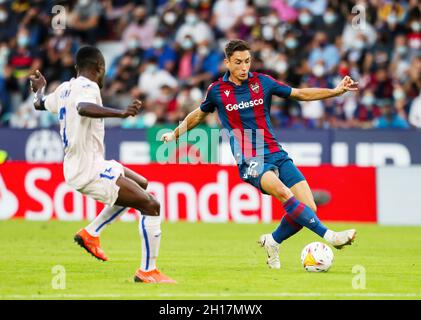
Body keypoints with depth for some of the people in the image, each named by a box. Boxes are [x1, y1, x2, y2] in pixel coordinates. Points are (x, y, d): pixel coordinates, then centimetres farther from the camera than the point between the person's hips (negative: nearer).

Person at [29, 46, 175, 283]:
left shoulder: (65, 88, 11)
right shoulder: (88, 87, -16)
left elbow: (40, 104, 31)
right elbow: (83, 108, -40)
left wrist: (40, 88, 54)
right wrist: (121, 114, -50)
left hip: (77, 166, 10)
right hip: (90, 172, -10)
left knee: (141, 185, 26)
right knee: (151, 205, -10)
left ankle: (91, 233, 22)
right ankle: (148, 271, -6)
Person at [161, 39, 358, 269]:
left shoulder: (262, 82, 6)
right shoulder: (217, 91, 4)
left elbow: (300, 94, 15)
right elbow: (199, 114, 25)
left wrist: (336, 91, 6)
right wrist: (175, 134, 34)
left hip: (276, 154, 4)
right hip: (250, 161, -4)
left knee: (308, 208, -10)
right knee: (282, 192, -34)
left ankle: (272, 241, 16)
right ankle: (328, 235, -41)